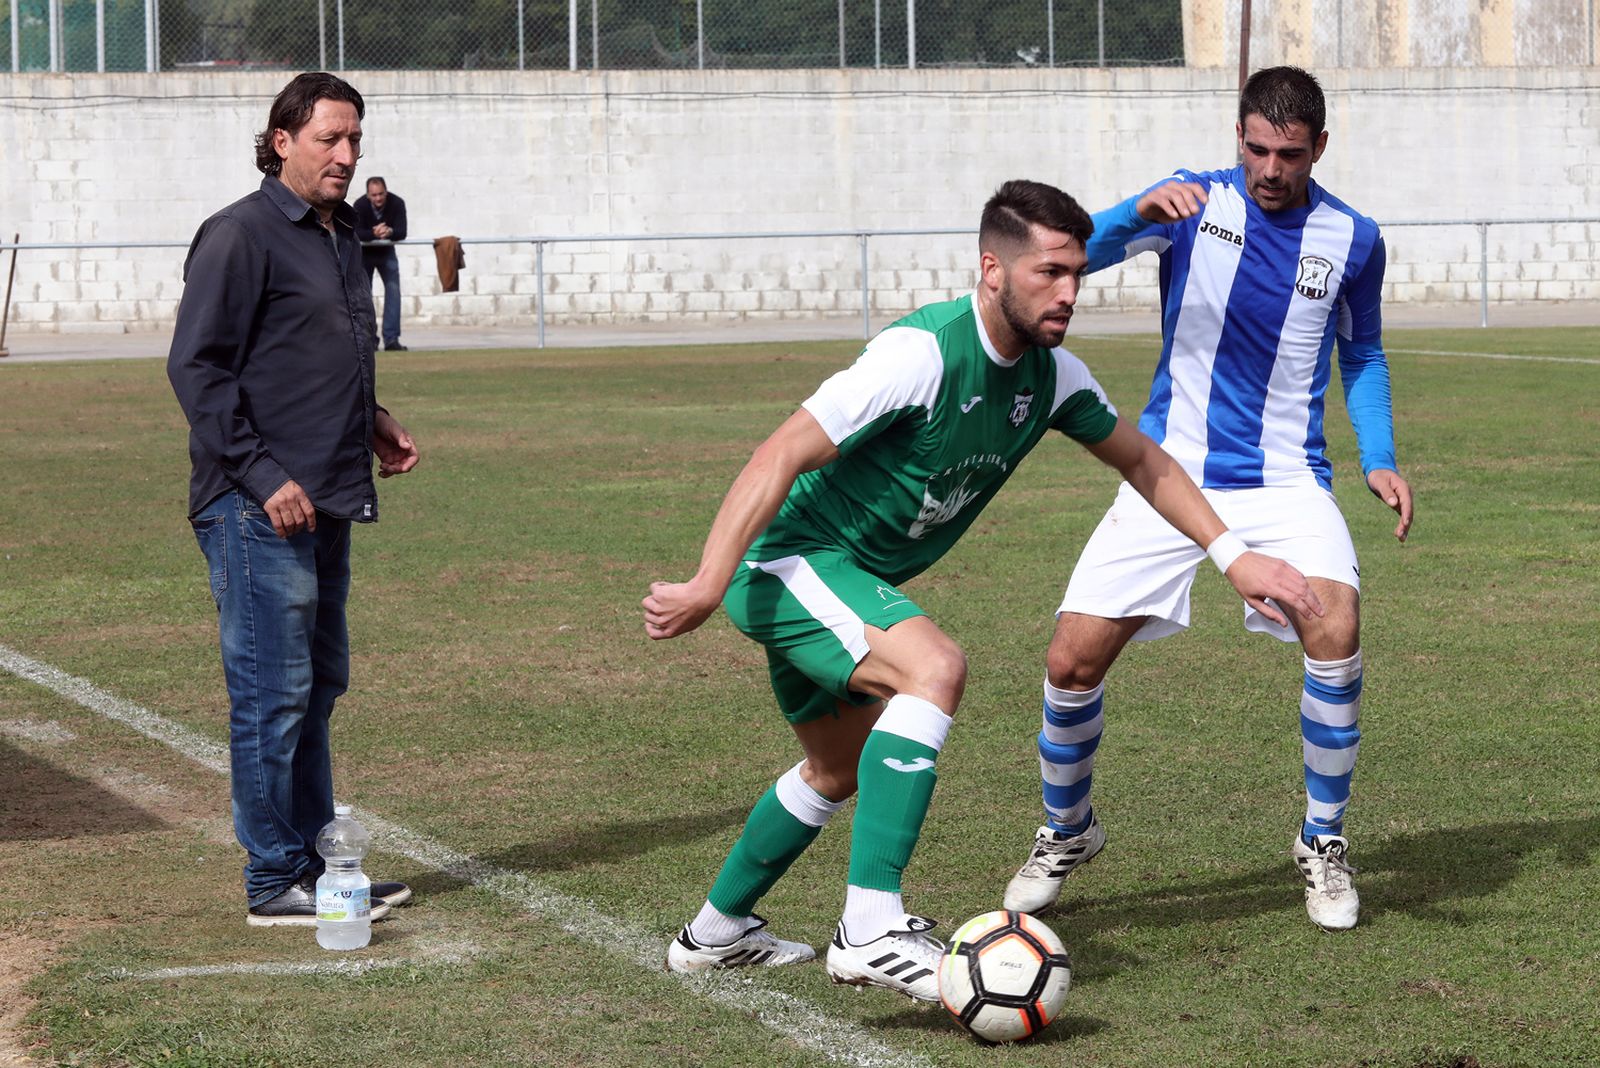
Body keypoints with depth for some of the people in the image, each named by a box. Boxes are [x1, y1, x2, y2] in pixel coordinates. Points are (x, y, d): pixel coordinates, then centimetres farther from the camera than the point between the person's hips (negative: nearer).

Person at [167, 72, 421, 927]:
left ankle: (313, 862, 23)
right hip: (258, 511, -9)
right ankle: (273, 881, 1)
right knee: (273, 694, -5)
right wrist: (263, 477, -19)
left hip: (325, 505, 9)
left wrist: (370, 423, 13)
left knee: (319, 687, 14)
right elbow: (196, 366, -15)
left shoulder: (339, 237, 17)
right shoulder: (240, 235, -10)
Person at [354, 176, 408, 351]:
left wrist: (390, 232, -47)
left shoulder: (397, 204, -21)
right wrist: (374, 233, -48)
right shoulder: (360, 205, -24)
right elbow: (357, 234, -31)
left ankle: (391, 339, -11)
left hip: (386, 251, 1)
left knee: (393, 290, -10)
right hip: (364, 252, -1)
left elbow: (402, 233, -25)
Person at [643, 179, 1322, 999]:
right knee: (933, 668, -31)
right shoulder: (923, 353, -26)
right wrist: (707, 586, -36)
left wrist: (1234, 555, 8)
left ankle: (716, 933, 45)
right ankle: (871, 929, -33)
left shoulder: (1051, 376, -2)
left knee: (839, 771, 25)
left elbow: (1141, 461, 15)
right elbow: (781, 457, -29)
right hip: (789, 558, -10)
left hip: (847, 578, 10)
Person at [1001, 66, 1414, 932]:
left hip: (1285, 479, 0)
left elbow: (1362, 354, 17)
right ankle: (1066, 830, 22)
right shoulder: (1194, 201, -4)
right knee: (1074, 658, -7)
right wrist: (1139, 212, -37)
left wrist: (1378, 458, 2)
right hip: (1171, 472, 0)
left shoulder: (1351, 239, 1)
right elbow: (1072, 256, -17)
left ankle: (1324, 841, -4)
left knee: (1335, 630, -26)